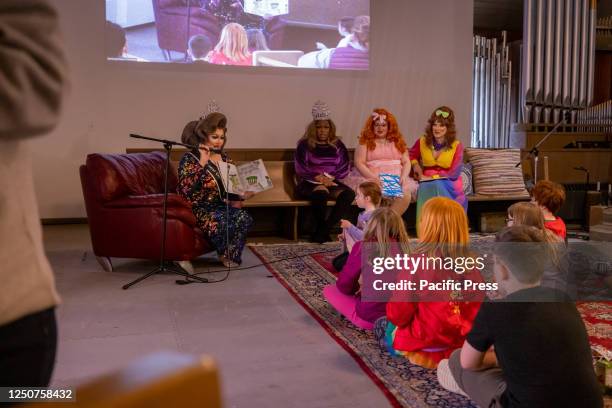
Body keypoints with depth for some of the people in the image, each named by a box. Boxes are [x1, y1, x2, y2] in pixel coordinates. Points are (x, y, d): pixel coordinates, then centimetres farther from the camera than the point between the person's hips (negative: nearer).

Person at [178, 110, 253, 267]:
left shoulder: (224, 159, 15)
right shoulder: (189, 158, -3)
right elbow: (184, 188, -19)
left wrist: (241, 194, 0)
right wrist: (202, 163, -20)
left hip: (220, 206, 5)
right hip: (199, 208, -5)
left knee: (244, 217, -25)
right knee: (219, 221, -35)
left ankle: (231, 255, -8)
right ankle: (225, 253, -4)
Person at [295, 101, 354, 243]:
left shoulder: (337, 145, 13)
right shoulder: (305, 145, 4)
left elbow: (344, 169, 8)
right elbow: (300, 169, -3)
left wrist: (329, 178, -8)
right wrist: (318, 178, -13)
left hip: (331, 183, 4)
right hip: (309, 184, -4)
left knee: (349, 194, -27)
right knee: (321, 193, -39)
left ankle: (321, 232, -24)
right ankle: (322, 230, -21)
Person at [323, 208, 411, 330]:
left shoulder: (363, 247, -16)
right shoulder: (403, 248, -3)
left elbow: (343, 284, -7)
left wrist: (357, 289, 15)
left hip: (368, 317, -5)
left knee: (328, 290, 16)